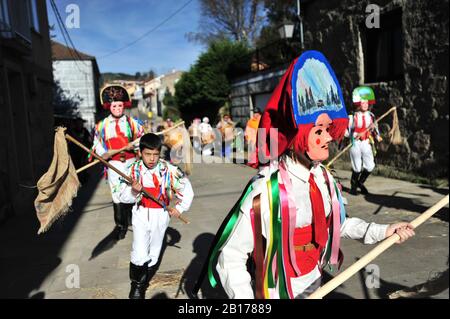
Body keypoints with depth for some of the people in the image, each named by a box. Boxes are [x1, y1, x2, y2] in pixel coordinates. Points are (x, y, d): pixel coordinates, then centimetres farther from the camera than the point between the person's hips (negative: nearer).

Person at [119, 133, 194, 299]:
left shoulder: (168, 170, -13)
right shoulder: (134, 170, -10)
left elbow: (186, 188, -2)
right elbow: (123, 197, -11)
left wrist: (180, 207, -5)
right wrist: (133, 191, -30)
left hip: (160, 215, 1)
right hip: (141, 214, 0)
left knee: (153, 253, 14)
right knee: (139, 254, -8)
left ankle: (144, 281, 38)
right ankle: (136, 284, 17)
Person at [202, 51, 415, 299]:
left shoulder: (322, 176, -8)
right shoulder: (266, 190, -28)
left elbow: (335, 223, 7)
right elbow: (230, 258, -23)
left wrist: (382, 231, -1)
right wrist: (246, 297, -31)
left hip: (314, 283, 7)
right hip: (278, 292, -6)